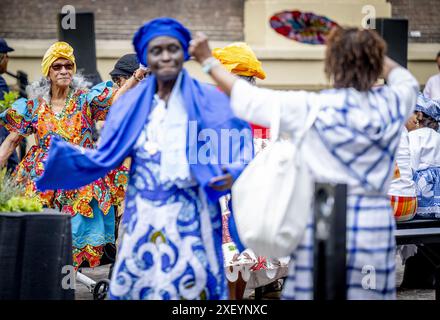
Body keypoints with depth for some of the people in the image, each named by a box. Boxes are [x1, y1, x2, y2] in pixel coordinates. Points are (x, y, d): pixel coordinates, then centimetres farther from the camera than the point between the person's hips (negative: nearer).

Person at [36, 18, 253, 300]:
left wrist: (233, 173, -25)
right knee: (137, 283, 6)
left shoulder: (208, 99, -2)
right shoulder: (131, 104, 6)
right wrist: (54, 148, -8)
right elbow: (104, 159, 4)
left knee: (191, 286, 1)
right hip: (144, 217, 3)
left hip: (190, 216, -2)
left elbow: (238, 145, -4)